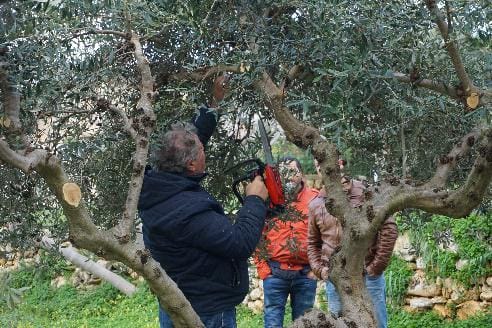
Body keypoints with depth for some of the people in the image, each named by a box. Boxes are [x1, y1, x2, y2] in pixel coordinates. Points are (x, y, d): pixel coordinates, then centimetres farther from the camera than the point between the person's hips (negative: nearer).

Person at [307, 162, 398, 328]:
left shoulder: (363, 192, -4)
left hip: (367, 276, -3)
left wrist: (377, 266, -10)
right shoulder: (315, 204, 8)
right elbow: (312, 242, 18)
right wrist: (319, 269, 2)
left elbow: (389, 228, -7)